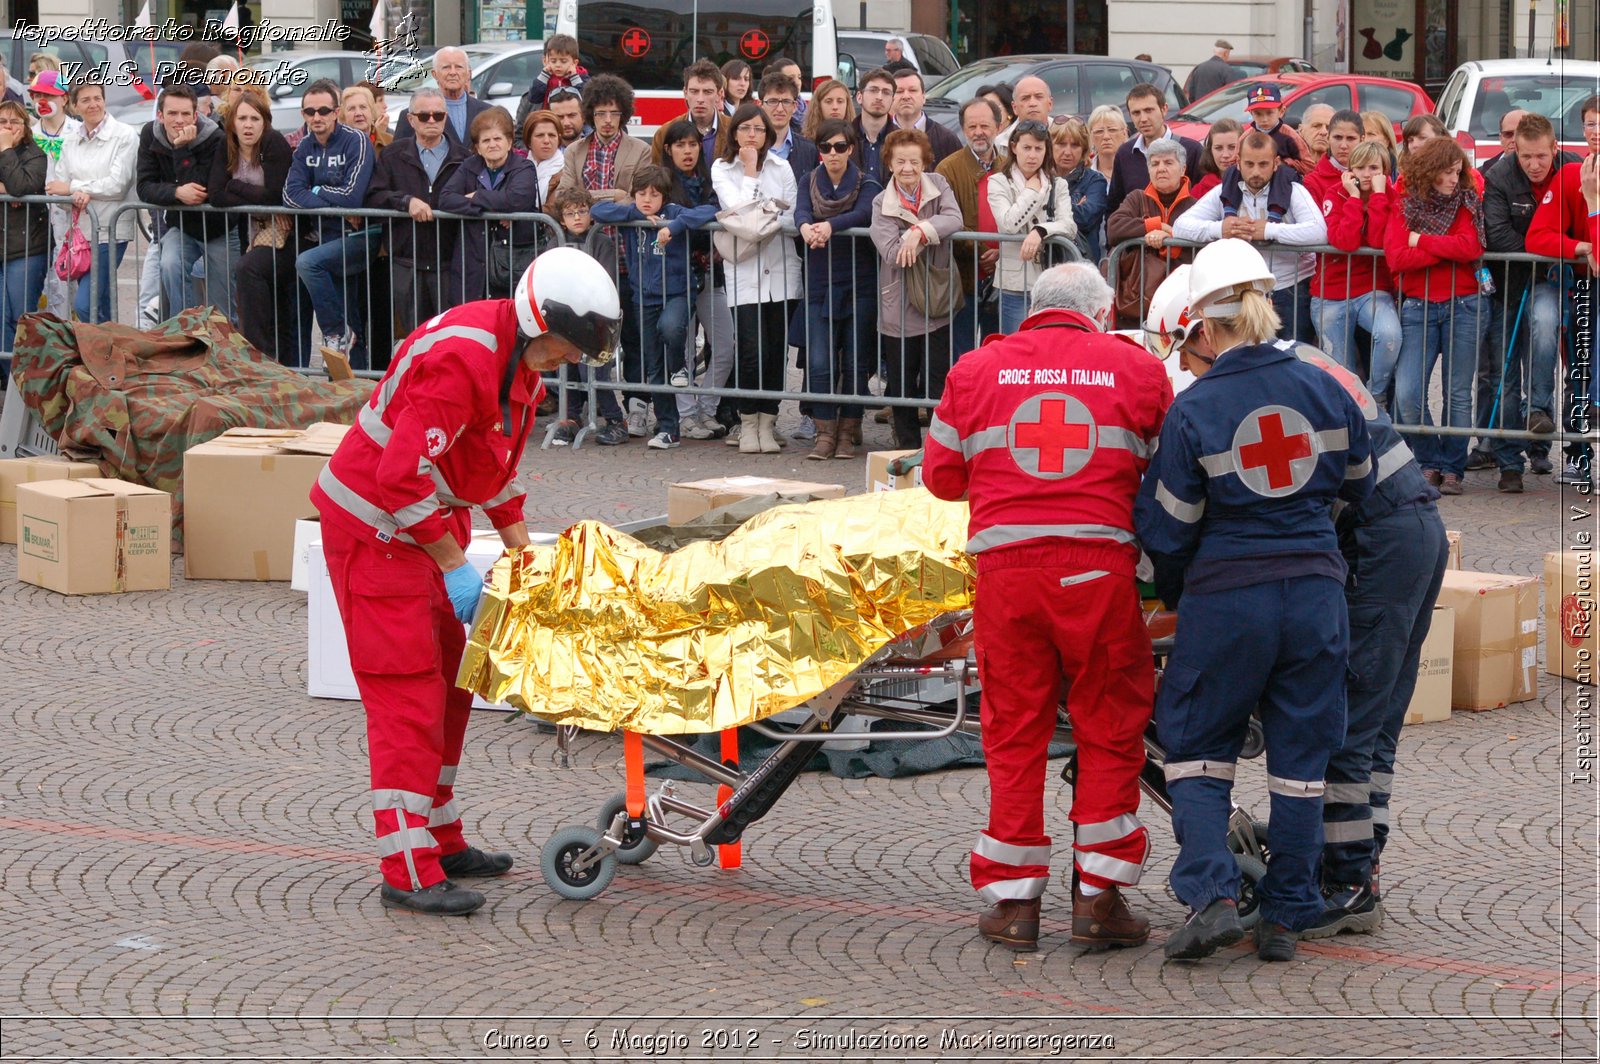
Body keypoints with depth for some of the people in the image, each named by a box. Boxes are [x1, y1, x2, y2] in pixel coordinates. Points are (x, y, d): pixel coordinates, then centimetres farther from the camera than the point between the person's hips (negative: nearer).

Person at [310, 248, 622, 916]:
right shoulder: (464, 359, -27)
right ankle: (407, 874, -10)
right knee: (408, 696, -11)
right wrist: (455, 566, -22)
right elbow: (403, 475, -30)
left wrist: (520, 550, 14)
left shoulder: (521, 358, 5)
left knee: (448, 682, 15)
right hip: (374, 527, -10)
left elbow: (497, 467, 19)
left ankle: (439, 841, 26)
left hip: (426, 520, 10)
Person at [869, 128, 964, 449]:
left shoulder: (938, 186, 2)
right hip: (900, 307, 1)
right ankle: (908, 448, 20)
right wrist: (930, 233, -15)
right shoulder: (882, 204, -1)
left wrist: (919, 232, -26)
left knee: (937, 381, -4)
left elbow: (954, 219, -17)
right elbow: (891, 253, -15)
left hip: (937, 302, 0)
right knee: (901, 386, 8)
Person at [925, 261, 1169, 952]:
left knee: (1015, 734, 10)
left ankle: (1013, 902, 12)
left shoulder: (975, 370, 10)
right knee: (1109, 732, 10)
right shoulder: (1138, 369, 7)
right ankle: (1098, 898, 10)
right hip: (1100, 566, -1)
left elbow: (941, 475, 13)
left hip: (1005, 563, 1)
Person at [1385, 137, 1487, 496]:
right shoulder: (1405, 207, 4)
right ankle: (1428, 463, 6)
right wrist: (1448, 250, -11)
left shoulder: (1466, 204, 6)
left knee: (1458, 393, 3)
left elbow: (1470, 247, -13)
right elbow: (1396, 258, -10)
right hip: (1418, 307, 0)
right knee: (1407, 393, -11)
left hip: (1463, 305, 0)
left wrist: (1422, 241, -7)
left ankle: (1451, 468, 11)